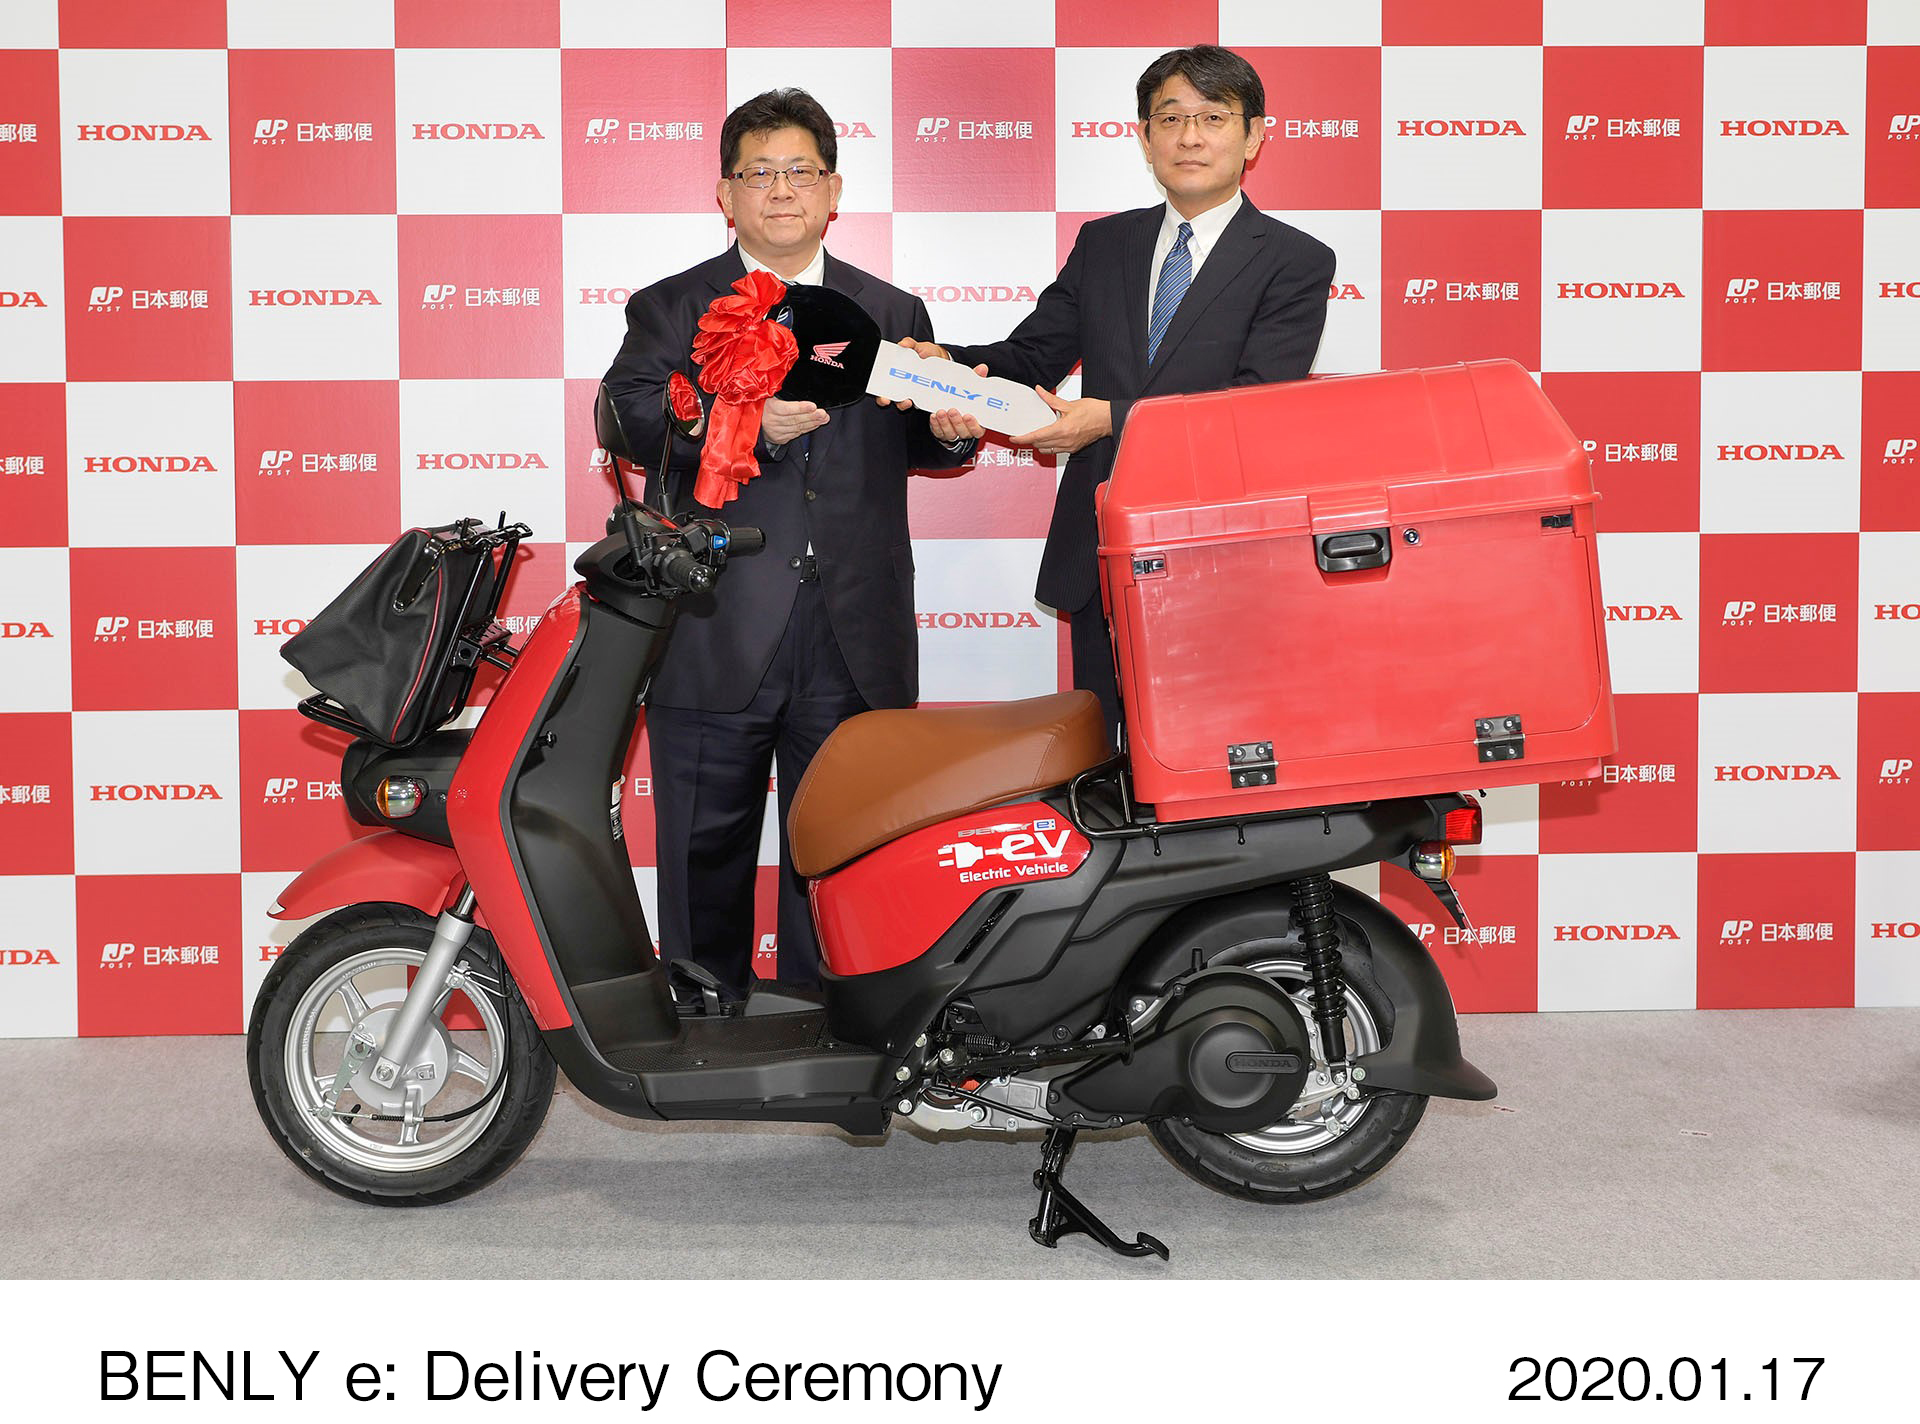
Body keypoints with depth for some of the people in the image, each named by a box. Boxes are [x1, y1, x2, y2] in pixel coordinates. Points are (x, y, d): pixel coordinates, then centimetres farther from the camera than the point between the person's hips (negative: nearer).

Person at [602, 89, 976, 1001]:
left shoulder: (895, 315, 16)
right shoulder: (669, 310, 9)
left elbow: (919, 445, 14)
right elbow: (629, 414, -9)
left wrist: (954, 429, -11)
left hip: (856, 649, 2)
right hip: (714, 644, -1)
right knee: (706, 862, 6)